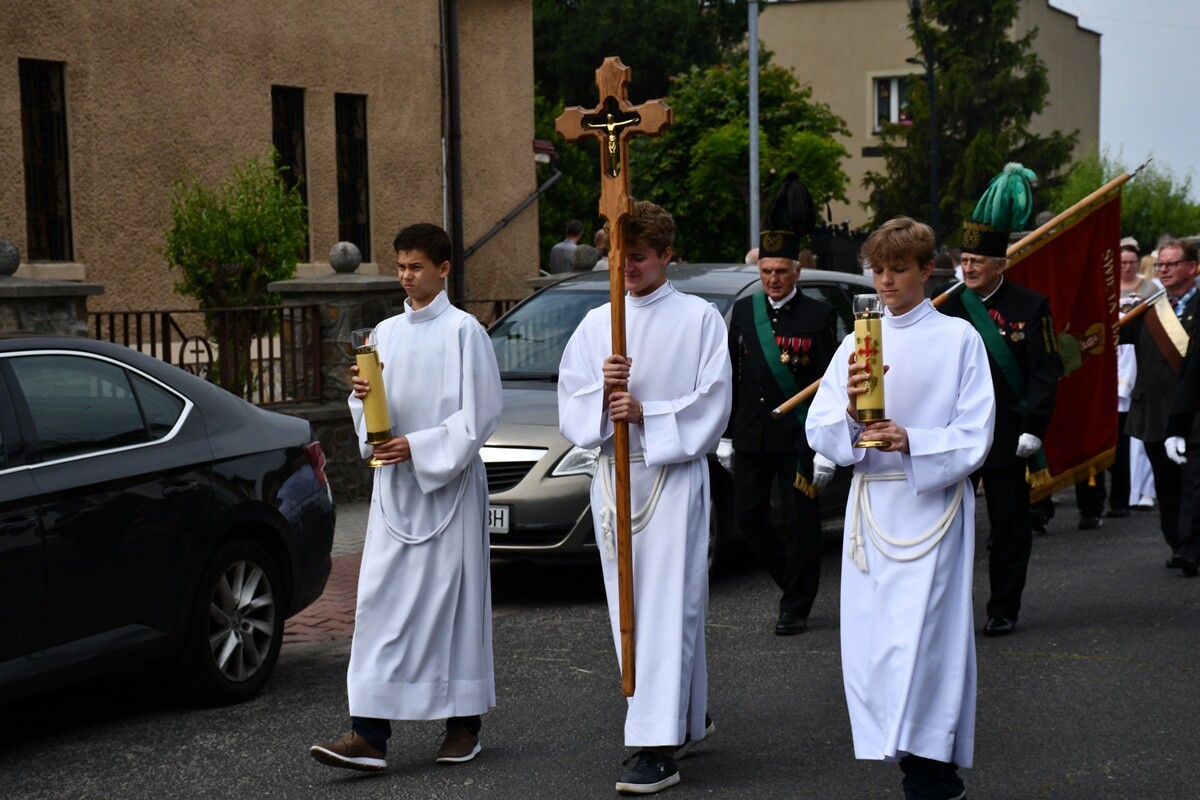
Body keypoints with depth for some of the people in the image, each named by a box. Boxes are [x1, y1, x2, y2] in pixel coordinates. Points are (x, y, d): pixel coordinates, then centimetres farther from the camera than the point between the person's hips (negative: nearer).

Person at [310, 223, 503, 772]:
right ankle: (369, 732, -6)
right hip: (394, 484, 5)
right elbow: (371, 415, 15)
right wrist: (362, 394, -7)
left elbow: (479, 414, -8)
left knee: (455, 597, 1)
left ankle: (464, 724, 14)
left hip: (450, 484, -5)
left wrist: (419, 447, -16)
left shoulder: (464, 331, -4)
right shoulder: (385, 333, 13)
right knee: (380, 598, -3)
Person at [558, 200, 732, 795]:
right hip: (613, 476, 5)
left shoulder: (698, 319, 1)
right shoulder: (595, 325, 12)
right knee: (629, 607, 9)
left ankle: (658, 745, -14)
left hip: (673, 476, -5)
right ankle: (688, 718, 26)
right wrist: (602, 392, -13)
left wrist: (646, 414, -15)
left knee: (668, 605, -11)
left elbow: (711, 406, -5)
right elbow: (570, 410, 7)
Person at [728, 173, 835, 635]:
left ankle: (796, 608, 12)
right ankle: (794, 581, 27)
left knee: (799, 522, 2)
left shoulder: (818, 316, -4)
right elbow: (731, 377, 12)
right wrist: (726, 435, 9)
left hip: (797, 437, -4)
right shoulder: (744, 311, 8)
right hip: (751, 436, 4)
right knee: (749, 517, 5)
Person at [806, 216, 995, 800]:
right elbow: (819, 431, 4)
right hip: (870, 505, 5)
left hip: (932, 505, -4)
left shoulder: (958, 339, 1)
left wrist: (910, 441, -20)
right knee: (871, 640, 2)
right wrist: (851, 412, -17)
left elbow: (974, 437, -5)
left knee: (919, 639, -13)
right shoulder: (857, 341, 12)